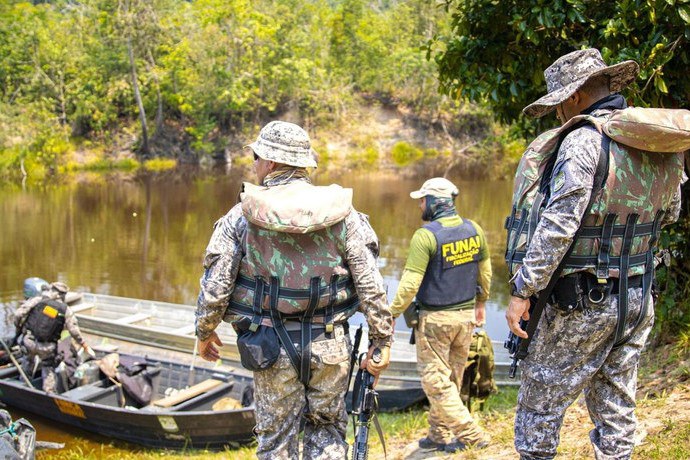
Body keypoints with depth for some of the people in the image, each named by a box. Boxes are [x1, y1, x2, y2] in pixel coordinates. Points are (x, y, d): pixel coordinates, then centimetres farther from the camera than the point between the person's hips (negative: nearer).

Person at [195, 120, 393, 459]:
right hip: (330, 346, 1)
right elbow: (371, 285, -5)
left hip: (271, 349, -1)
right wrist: (381, 341, 4)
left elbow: (215, 285, -5)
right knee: (328, 430, 18)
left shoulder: (242, 216, -7)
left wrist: (204, 332, 12)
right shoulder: (342, 214, -3)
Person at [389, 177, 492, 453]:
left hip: (435, 319, -7)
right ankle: (440, 435, 24)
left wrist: (392, 314, -10)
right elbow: (485, 272, 12)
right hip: (466, 316, 7)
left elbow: (410, 283, -20)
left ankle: (471, 435, 1)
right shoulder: (473, 230, 2)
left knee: (436, 381, 3)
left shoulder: (426, 236, -18)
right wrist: (480, 303, 26)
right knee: (452, 380, 15)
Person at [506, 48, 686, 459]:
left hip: (584, 302, -7)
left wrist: (523, 290, -19)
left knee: (540, 405, 6)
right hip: (640, 301, 7)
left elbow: (559, 224, -23)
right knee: (617, 407, 16)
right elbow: (669, 214, 19)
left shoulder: (584, 142, -17)